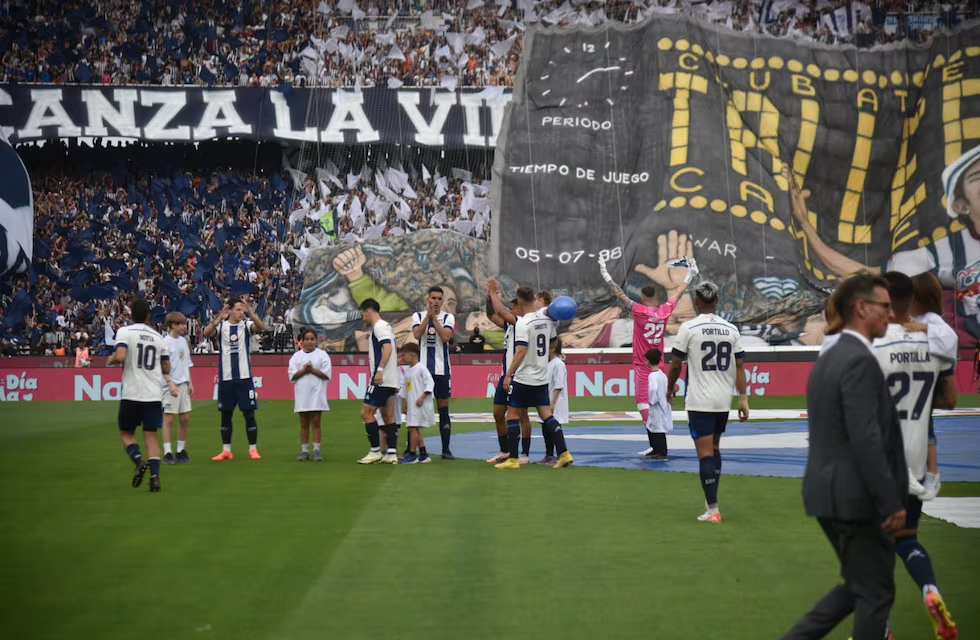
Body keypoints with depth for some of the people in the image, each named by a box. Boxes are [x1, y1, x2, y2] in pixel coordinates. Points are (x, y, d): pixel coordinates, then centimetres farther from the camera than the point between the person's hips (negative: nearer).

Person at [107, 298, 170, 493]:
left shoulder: (125, 332, -4)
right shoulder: (158, 337, 9)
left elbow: (120, 357, -20)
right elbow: (166, 369, 13)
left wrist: (110, 360, 2)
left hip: (131, 394, -3)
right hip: (153, 394, 3)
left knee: (126, 433, 12)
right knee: (151, 435, 5)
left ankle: (139, 460, -13)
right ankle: (154, 475, -8)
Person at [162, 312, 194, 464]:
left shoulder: (183, 341, 12)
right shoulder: (166, 342, -11)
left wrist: (190, 382, 12)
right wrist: (171, 384, -19)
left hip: (183, 384, 7)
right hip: (171, 385, -7)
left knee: (185, 418, 8)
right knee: (168, 418, -5)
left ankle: (181, 451, 18)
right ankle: (167, 453, -4)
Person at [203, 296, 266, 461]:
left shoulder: (246, 325, 1)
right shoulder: (221, 325, 1)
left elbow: (261, 327, -19)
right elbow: (206, 333, -19)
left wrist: (250, 312, -34)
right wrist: (219, 318, -33)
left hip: (244, 377, -1)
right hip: (225, 378, 1)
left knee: (249, 413, -1)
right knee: (226, 414, 8)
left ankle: (253, 449, 3)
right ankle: (226, 450, 15)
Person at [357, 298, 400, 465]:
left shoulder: (379, 326, -10)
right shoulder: (385, 326, 20)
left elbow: (388, 348, -24)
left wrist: (380, 370, -30)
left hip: (381, 379, -10)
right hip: (389, 380, 10)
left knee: (366, 412, -7)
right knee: (388, 416, 8)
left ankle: (375, 452, -6)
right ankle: (392, 453, 6)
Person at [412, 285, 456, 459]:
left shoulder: (448, 317, 3)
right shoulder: (418, 315, 5)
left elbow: (446, 336, -14)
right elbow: (417, 334, -13)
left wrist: (434, 317, -12)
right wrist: (428, 315, -15)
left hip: (441, 369, 0)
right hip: (422, 368, 0)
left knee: (443, 408, 2)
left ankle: (446, 449, 6)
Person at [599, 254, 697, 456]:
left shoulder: (639, 311, -13)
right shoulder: (665, 311, 0)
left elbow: (620, 294, -11)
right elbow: (679, 293, 14)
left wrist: (606, 275, -4)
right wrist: (690, 275, 27)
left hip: (642, 365, -6)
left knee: (643, 402, -7)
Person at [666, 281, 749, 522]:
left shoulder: (688, 328, -8)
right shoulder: (731, 329, 5)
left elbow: (676, 364, -3)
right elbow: (740, 365, 3)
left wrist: (670, 389, 13)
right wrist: (743, 398, 5)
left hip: (699, 401, -5)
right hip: (724, 400, 5)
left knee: (705, 453, -5)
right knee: (714, 448, 21)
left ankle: (712, 509, -9)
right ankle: (711, 500, 29)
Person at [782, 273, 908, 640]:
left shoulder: (826, 361, 14)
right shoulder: (860, 361, -17)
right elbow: (866, 441, -24)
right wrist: (892, 503, -20)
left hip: (828, 491, 9)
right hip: (857, 497, -9)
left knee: (857, 588, 19)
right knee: (876, 594, 3)